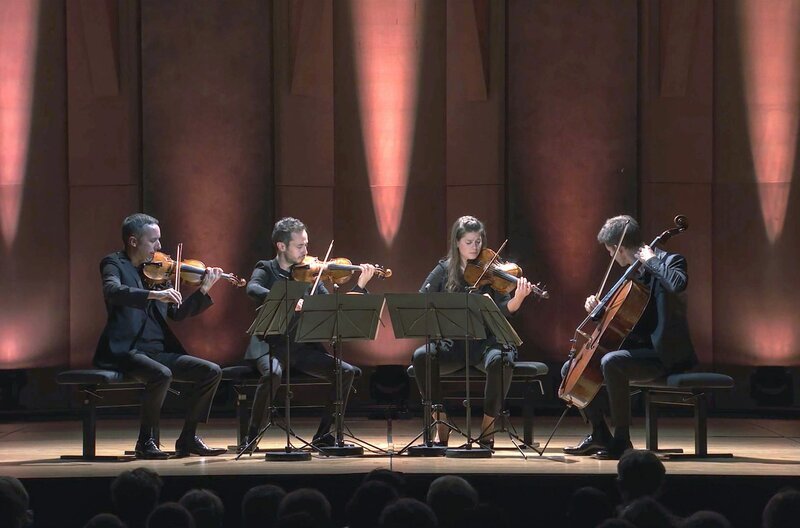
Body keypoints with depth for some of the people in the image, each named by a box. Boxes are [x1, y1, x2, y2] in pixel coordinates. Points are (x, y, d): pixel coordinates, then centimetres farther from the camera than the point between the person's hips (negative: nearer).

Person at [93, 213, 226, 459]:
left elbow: (177, 313, 18)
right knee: (161, 374, -34)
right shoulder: (114, 263, -2)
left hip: (159, 351, 7)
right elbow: (112, 291, -25)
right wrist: (154, 294, -36)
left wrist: (203, 290, 4)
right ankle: (147, 441, -15)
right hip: (126, 351, -7)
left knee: (211, 371, -5)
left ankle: (188, 438, 4)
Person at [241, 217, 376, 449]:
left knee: (346, 372, -14)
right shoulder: (266, 270, 1)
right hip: (271, 346, -5)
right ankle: (251, 437, -20)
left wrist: (360, 286, -5)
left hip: (303, 347, 5)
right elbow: (253, 289, -23)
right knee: (273, 373, -37)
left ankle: (323, 435, -1)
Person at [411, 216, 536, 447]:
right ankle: (441, 425, -15)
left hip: (486, 341, -2)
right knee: (421, 356, -29)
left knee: (500, 361, -37)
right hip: (452, 343, 2)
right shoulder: (444, 270, 7)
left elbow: (504, 310, -9)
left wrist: (518, 298, -31)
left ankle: (487, 426, -17)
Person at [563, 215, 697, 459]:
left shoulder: (670, 261, -10)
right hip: (636, 347, 10)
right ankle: (600, 434, 14)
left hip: (663, 354, -10)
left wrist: (652, 261, -23)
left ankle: (622, 440, -29)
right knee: (571, 370, 9)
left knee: (611, 362, -36)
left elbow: (677, 284, -36)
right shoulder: (635, 271, 14)